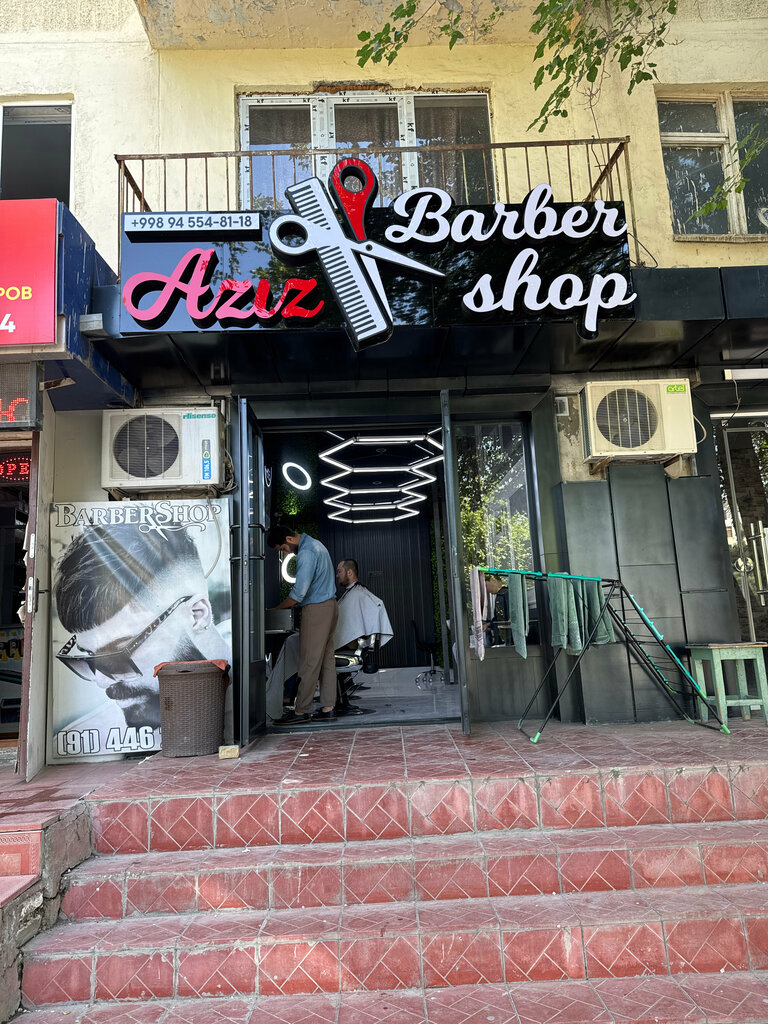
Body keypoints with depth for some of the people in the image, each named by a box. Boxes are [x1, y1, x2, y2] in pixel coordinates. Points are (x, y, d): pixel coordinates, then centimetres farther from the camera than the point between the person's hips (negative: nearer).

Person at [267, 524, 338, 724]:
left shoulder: (306, 553, -17)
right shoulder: (314, 544, 16)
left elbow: (299, 592, -22)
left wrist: (276, 609, -11)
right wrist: (295, 602, 14)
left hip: (317, 610, -10)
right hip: (329, 605, 10)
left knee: (309, 663, -5)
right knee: (327, 659, 9)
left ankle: (301, 711, 1)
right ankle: (327, 709, 13)